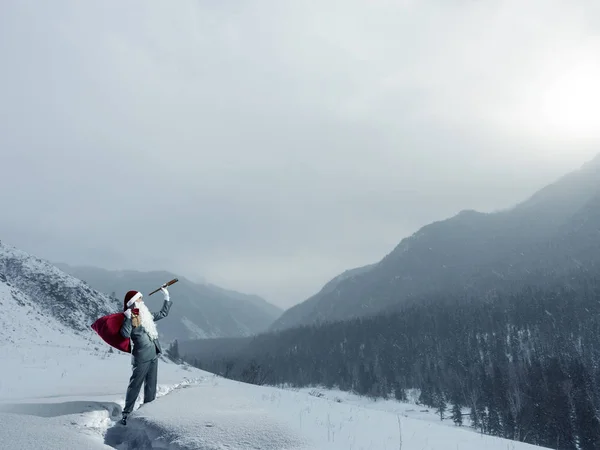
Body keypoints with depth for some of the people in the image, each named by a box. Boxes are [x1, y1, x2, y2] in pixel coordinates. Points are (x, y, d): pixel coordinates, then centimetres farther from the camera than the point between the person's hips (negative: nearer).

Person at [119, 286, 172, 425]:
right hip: (141, 357, -8)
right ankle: (126, 413, 5)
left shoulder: (146, 315, 12)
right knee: (135, 385, -3)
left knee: (151, 385, 14)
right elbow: (125, 334, -26)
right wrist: (129, 318, -27)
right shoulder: (129, 318, -10)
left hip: (153, 355, 8)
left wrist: (167, 298, 21)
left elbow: (163, 313, 25)